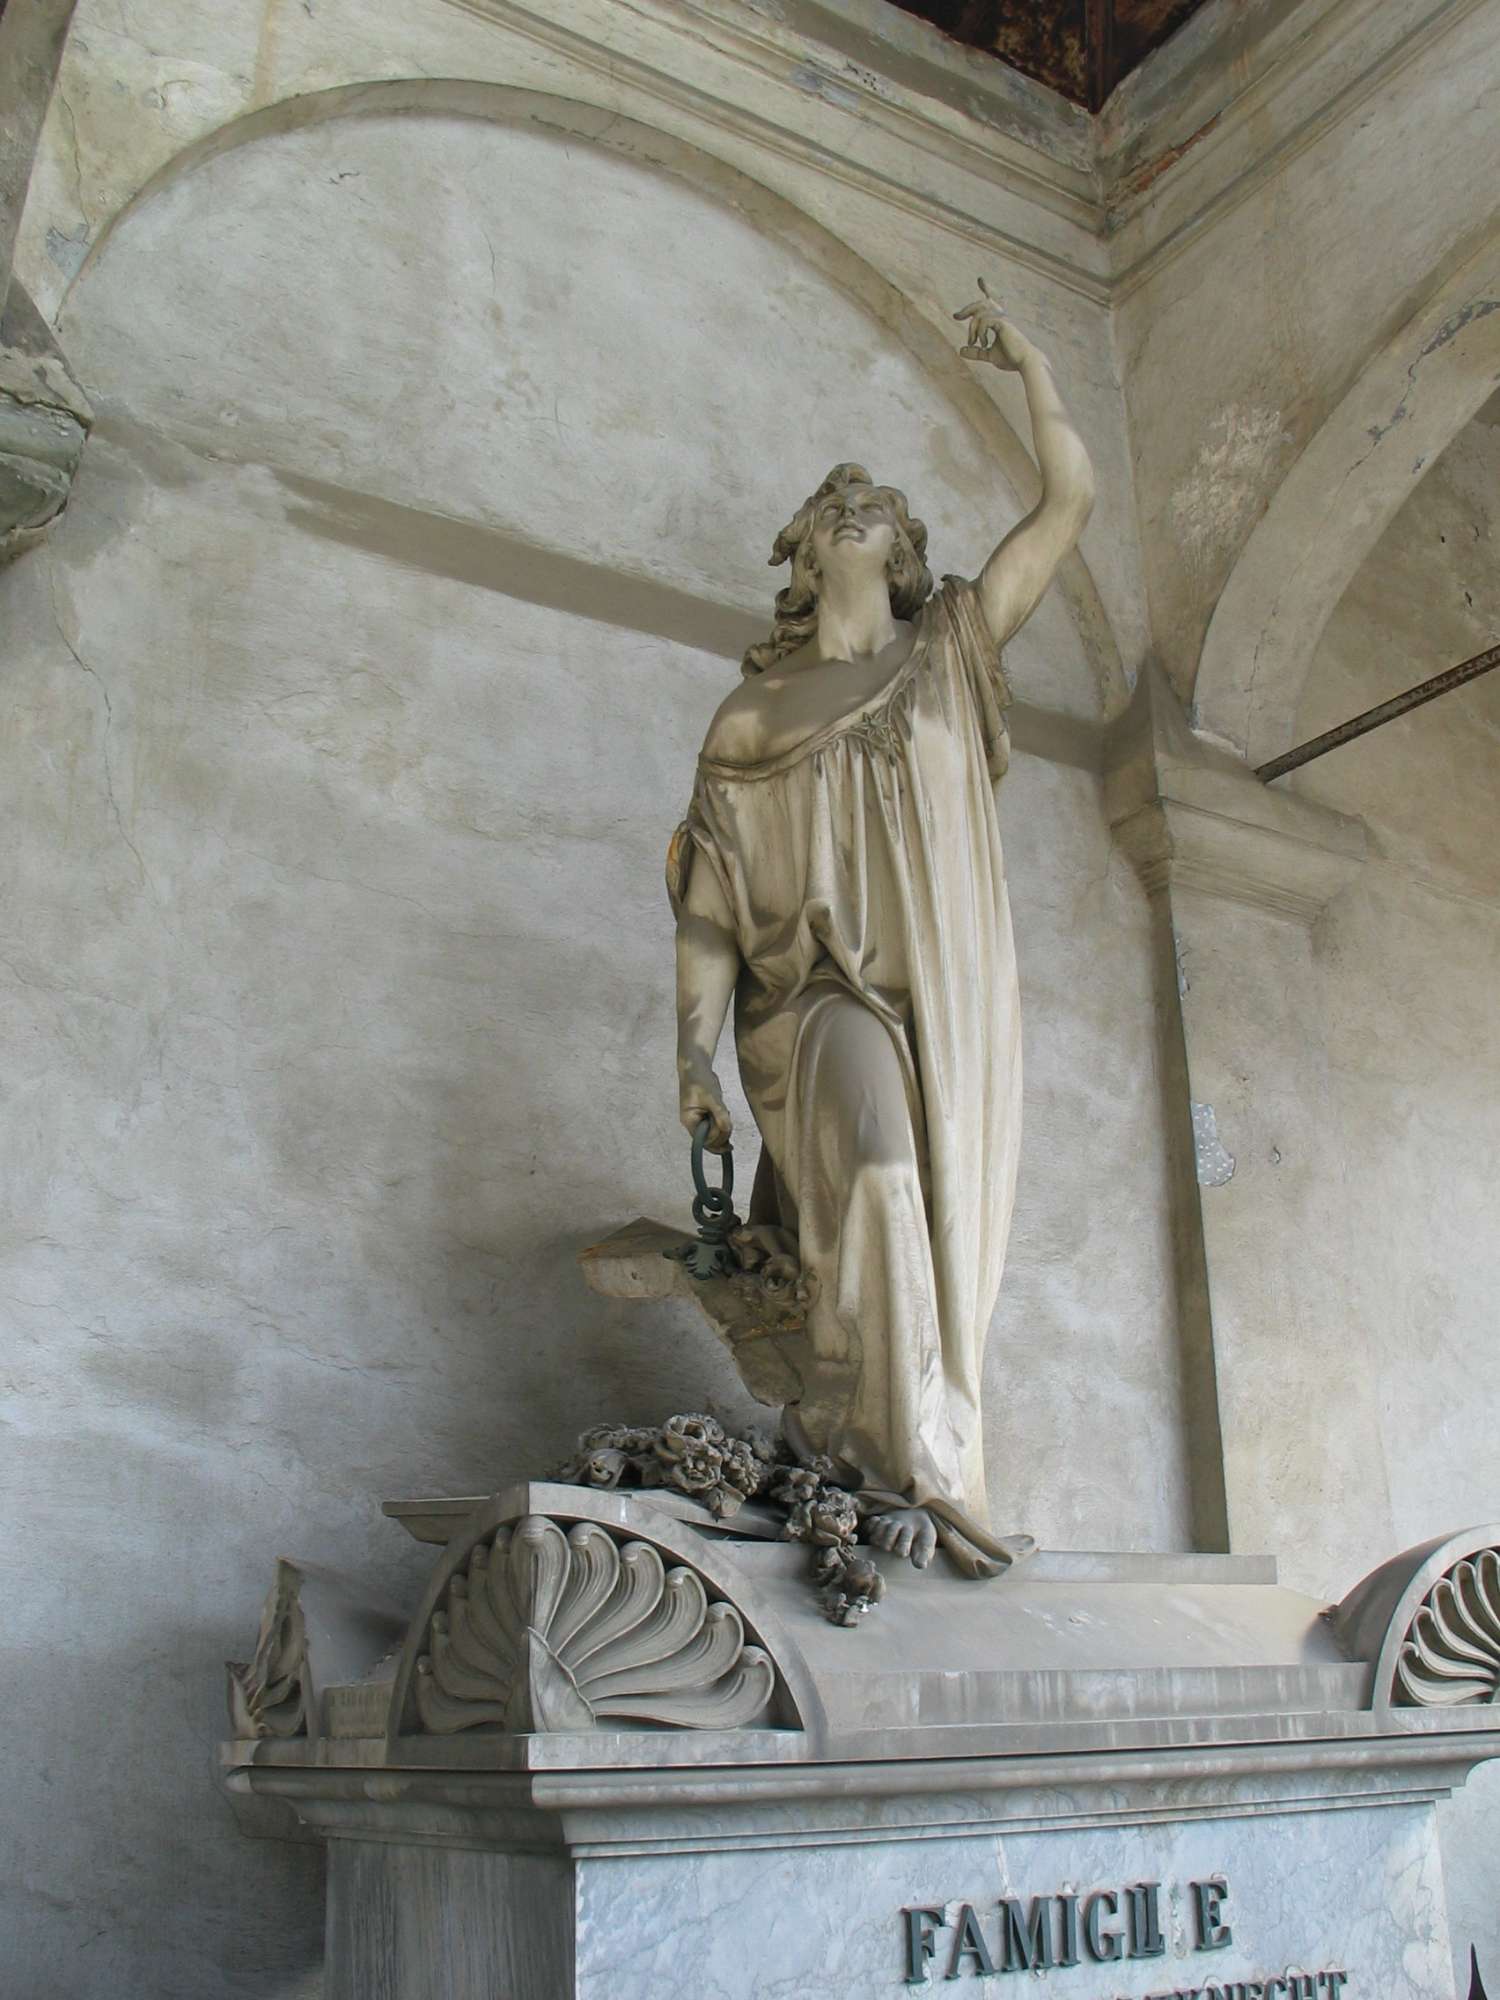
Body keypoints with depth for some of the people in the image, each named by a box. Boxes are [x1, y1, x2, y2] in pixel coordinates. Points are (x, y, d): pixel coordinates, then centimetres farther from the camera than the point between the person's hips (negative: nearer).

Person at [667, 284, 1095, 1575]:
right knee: (876, 1172, -28)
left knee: (946, 1236, -5)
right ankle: (909, 1458, -24)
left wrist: (1030, 368, 12)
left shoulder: (950, 653, 18)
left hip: (956, 1004, 3)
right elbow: (710, 908, 7)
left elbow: (1071, 503, 15)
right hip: (825, 999, -3)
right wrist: (694, 1054, -2)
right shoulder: (754, 718, 13)